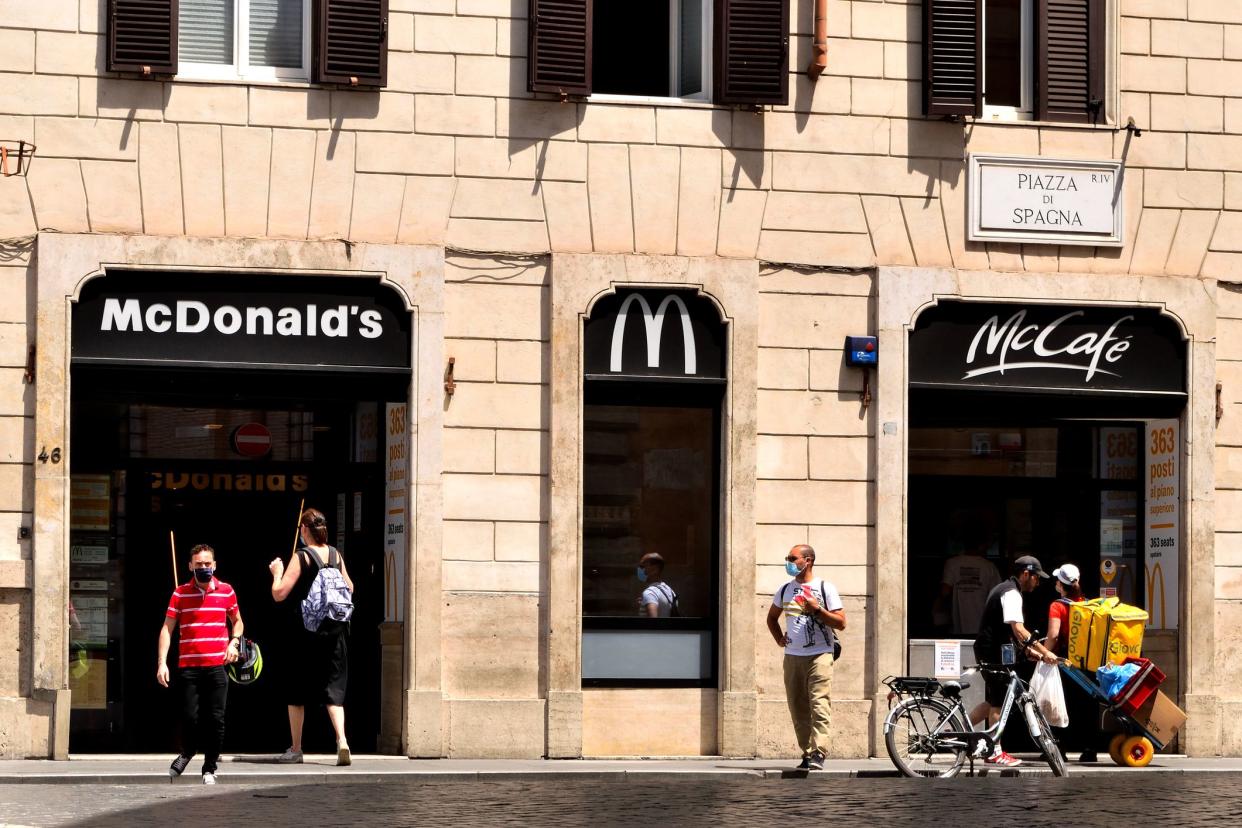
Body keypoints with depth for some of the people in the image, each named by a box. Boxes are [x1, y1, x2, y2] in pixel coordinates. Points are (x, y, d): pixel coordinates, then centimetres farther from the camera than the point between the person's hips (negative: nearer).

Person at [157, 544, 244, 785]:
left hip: (217, 666, 1)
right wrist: (162, 663, -6)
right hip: (188, 666, -1)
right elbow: (167, 628, 3)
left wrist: (234, 642, 0)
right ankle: (187, 752, 28)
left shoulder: (226, 591, 6)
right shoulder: (180, 594, 2)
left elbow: (237, 622, 21)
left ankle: (209, 768, 12)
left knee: (216, 719, -1)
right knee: (189, 716, -2)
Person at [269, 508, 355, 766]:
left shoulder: (301, 557, -9)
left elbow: (279, 594, -12)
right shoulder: (336, 555, 5)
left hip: (307, 632, -4)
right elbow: (349, 589, 17)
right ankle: (341, 740, -16)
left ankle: (295, 749, 16)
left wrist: (277, 573, 6)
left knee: (297, 692, 11)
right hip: (335, 631, 4)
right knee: (333, 689, 5)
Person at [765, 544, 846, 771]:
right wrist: (779, 639, 15)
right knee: (797, 708, 5)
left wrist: (817, 609, -15)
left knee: (819, 705, -14)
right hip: (792, 657, 5)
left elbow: (841, 622, -4)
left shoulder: (824, 588, 0)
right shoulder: (785, 590, 14)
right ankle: (807, 753, 11)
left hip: (819, 656, -5)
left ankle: (818, 754, -18)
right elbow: (772, 617, 30)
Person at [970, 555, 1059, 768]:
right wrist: (1044, 652, -23)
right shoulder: (1012, 594, -14)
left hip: (987, 650, 10)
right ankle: (995, 753, 3)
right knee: (998, 704, -3)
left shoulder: (1002, 589, 19)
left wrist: (1029, 650, 19)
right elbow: (1018, 630, -23)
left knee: (993, 701, 16)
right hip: (997, 654, -10)